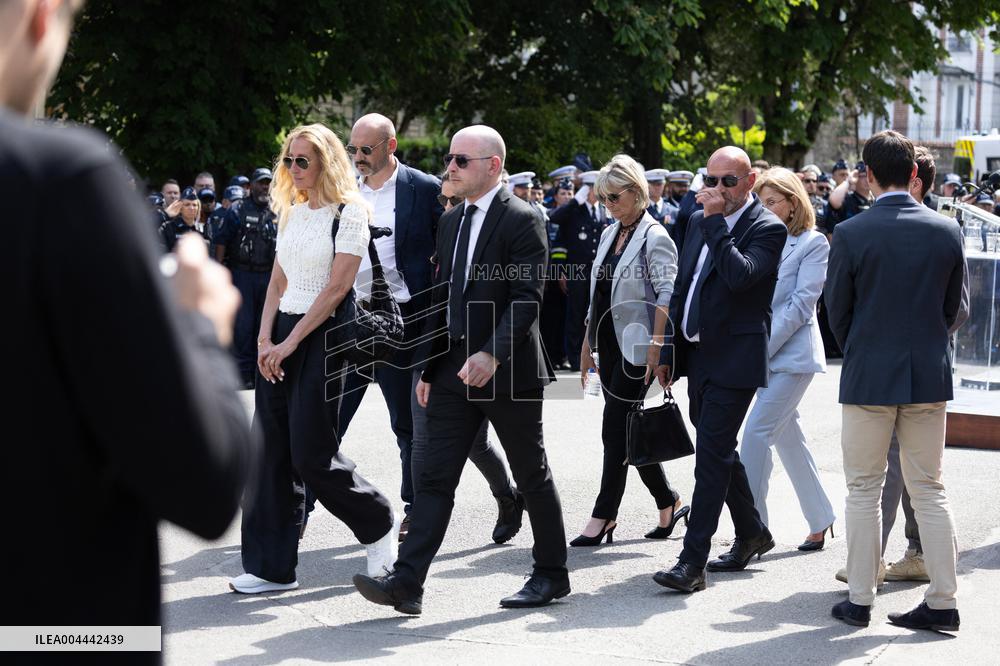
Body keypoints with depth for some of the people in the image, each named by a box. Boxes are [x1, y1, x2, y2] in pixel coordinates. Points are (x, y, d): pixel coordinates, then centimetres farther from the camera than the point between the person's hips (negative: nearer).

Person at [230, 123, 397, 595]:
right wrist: (265, 339, 0)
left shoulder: (348, 213, -9)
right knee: (270, 449, 2)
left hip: (323, 334, -7)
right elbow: (278, 282, 14)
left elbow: (336, 288, -14)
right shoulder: (291, 212, 13)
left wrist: (289, 343, -15)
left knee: (311, 453, -7)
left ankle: (378, 524, 18)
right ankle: (271, 566, 7)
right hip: (282, 334, 7)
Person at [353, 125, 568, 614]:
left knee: (531, 475, 6)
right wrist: (430, 368, 14)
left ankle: (551, 573, 21)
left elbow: (527, 297, -18)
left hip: (508, 369, -7)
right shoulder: (451, 220, 14)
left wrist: (493, 354, -29)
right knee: (435, 476, -1)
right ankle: (407, 582, -6)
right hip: (455, 367, 7)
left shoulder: (521, 220, -10)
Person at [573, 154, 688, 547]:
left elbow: (667, 294, -16)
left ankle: (604, 516, -2)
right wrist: (587, 342, 17)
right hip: (610, 344, 8)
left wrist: (656, 343, -24)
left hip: (635, 346, -8)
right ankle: (669, 503, 22)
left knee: (616, 430, -7)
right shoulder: (610, 235, 15)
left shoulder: (654, 237, -9)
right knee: (627, 430, 10)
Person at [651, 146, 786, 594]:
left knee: (712, 452, -12)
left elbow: (740, 276, -27)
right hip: (697, 356, 8)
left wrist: (716, 221, -23)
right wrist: (668, 351, 15)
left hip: (734, 359, -8)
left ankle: (693, 562, -12)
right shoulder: (699, 221, 13)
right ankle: (752, 532, 35)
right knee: (719, 450, 17)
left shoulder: (767, 229, -9)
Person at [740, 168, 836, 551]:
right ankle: (821, 521, 25)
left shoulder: (813, 244, -6)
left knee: (757, 432, -14)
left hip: (792, 352, -7)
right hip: (763, 352, 7)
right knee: (788, 438, 12)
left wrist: (763, 346, -16)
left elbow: (800, 304, -12)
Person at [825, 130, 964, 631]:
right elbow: (952, 307, 7)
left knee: (864, 490, 7)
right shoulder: (947, 231, -2)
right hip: (930, 377, 3)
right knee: (929, 490, 10)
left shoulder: (851, 234, -11)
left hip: (869, 378, -3)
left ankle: (860, 599, 11)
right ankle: (942, 602, 10)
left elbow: (837, 311, -2)